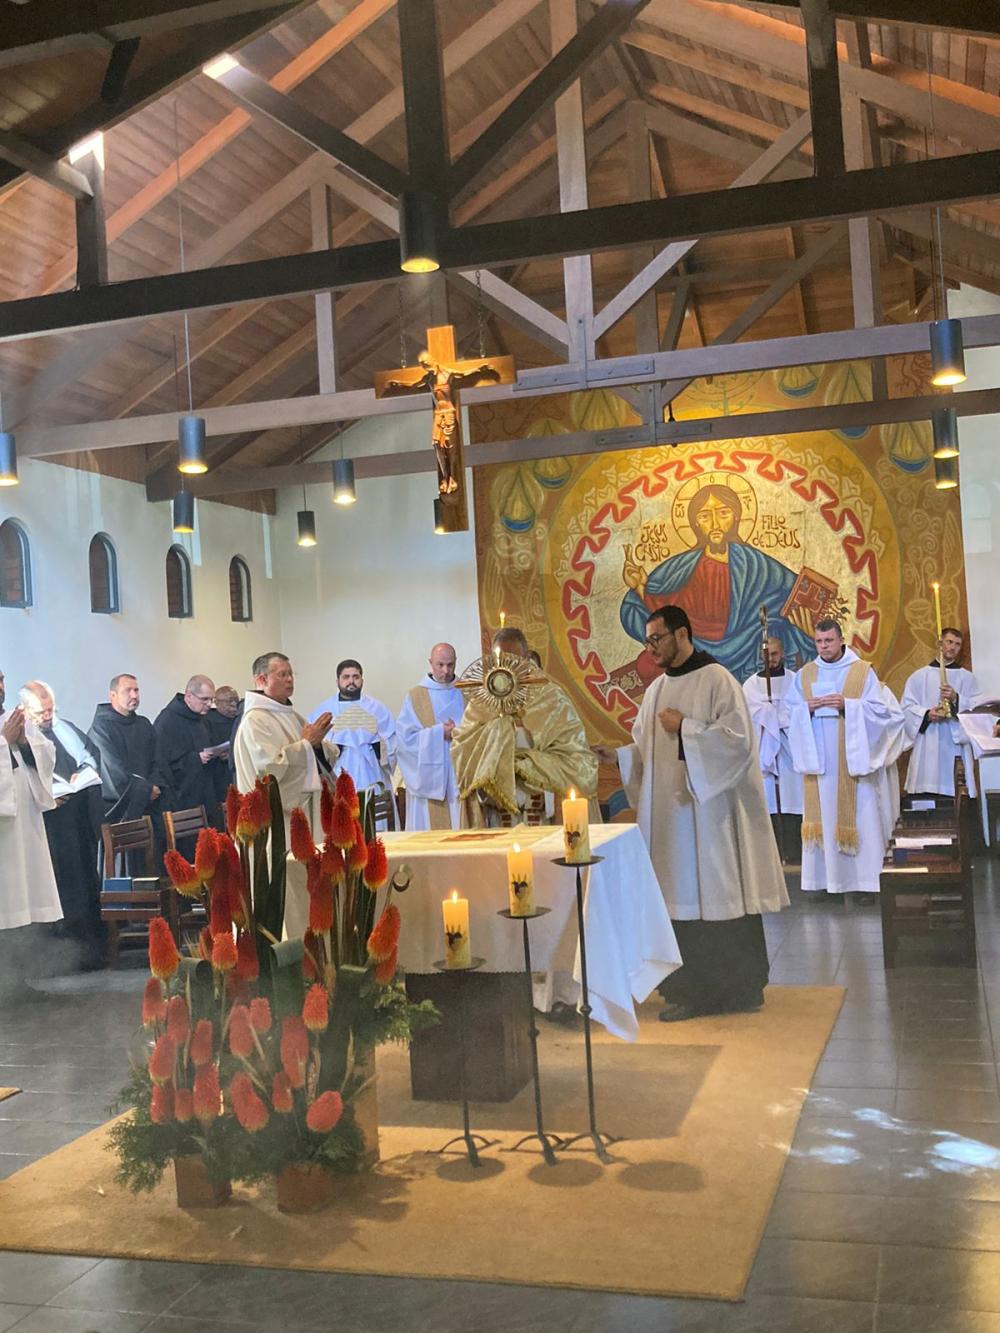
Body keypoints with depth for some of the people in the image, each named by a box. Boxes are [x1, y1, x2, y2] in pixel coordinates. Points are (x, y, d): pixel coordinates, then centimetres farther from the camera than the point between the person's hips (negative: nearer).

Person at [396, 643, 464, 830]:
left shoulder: (465, 694, 10)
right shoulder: (415, 697, 2)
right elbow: (405, 738, -6)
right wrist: (440, 733, -13)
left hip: (460, 777, 2)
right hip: (429, 779, -2)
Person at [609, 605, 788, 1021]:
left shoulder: (716, 679, -7)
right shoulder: (656, 689, 15)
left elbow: (738, 736, -15)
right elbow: (643, 750, 16)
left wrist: (685, 728, -14)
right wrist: (614, 753, -2)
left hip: (709, 812, -7)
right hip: (667, 813, 7)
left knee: (719, 896, -1)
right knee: (678, 899, 6)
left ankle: (739, 989, 10)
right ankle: (688, 990, 14)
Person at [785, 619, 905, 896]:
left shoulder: (863, 671, 2)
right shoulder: (804, 674, 11)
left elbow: (879, 710, -3)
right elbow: (790, 714, 10)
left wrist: (846, 705, -16)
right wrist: (807, 709, -11)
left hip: (853, 759, -2)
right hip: (819, 759, 2)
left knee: (857, 816, -4)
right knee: (823, 814, 0)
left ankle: (862, 879, 2)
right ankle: (825, 877, 4)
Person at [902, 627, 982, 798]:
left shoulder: (967, 678, 13)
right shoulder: (919, 676, 11)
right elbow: (907, 706, 4)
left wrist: (956, 698, -14)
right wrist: (926, 714, -13)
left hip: (956, 743, 1)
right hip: (927, 745, 0)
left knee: (956, 793, -8)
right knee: (927, 794, -8)